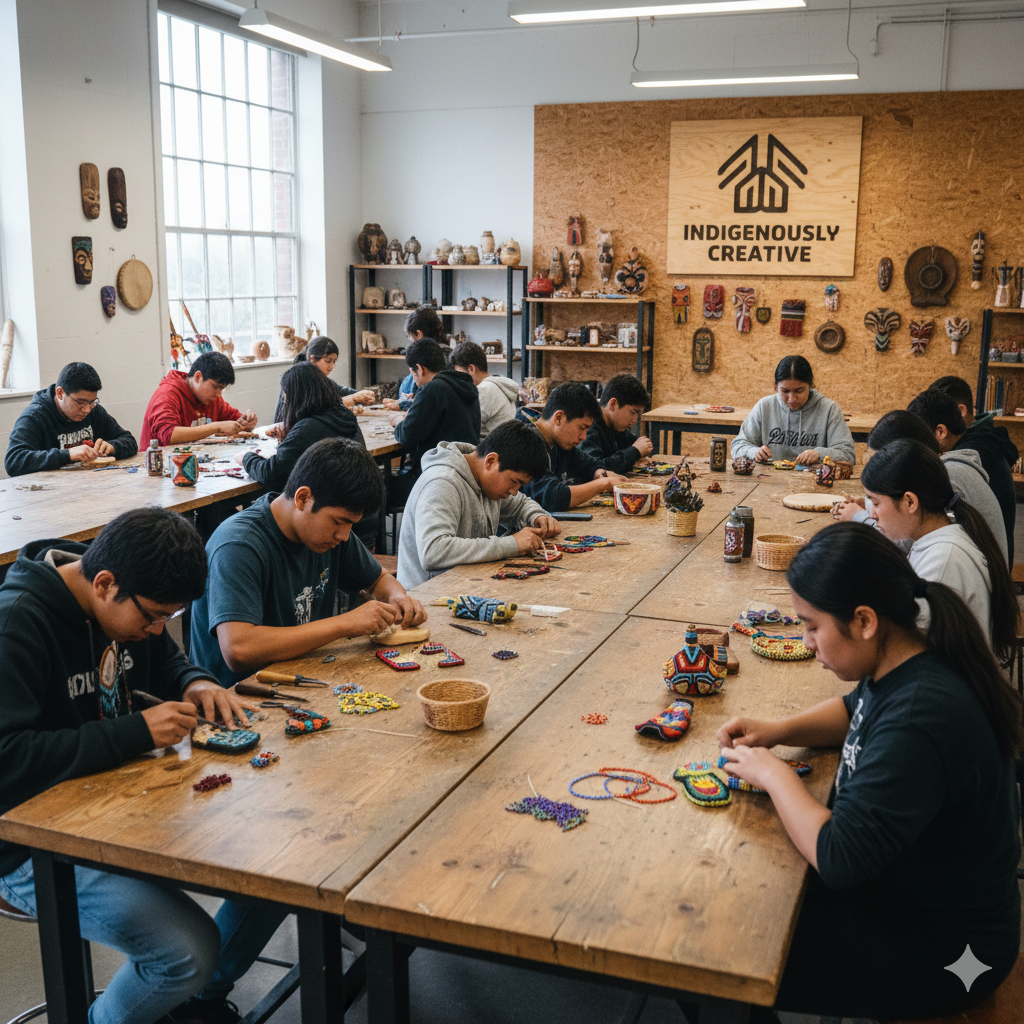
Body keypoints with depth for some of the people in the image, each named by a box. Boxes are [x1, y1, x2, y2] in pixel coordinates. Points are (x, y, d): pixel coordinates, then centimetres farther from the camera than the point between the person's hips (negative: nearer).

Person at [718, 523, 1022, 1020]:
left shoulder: (919, 720, -35)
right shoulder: (905, 666, -7)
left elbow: (839, 860, -34)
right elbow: (856, 710, 17)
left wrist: (775, 774, -20)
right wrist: (778, 730, 0)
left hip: (938, 948, -8)